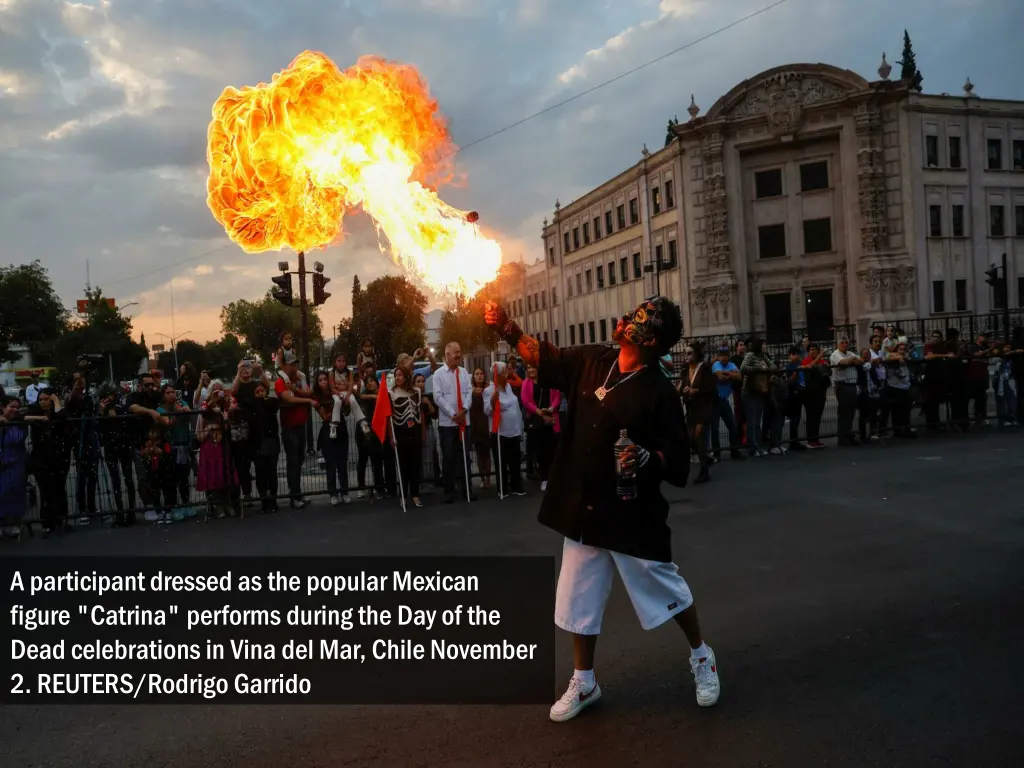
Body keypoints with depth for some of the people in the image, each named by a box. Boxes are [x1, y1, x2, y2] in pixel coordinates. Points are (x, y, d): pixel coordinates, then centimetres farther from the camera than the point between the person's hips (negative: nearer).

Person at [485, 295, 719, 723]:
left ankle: (701, 658, 41)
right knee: (578, 601, 16)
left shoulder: (658, 392, -18)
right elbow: (544, 358, 12)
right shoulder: (591, 362, -1)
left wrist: (647, 458, -37)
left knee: (667, 591, 14)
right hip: (582, 508, 6)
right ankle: (583, 683, 35)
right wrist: (507, 329, 0)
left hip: (633, 512, -5)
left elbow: (679, 461, -18)